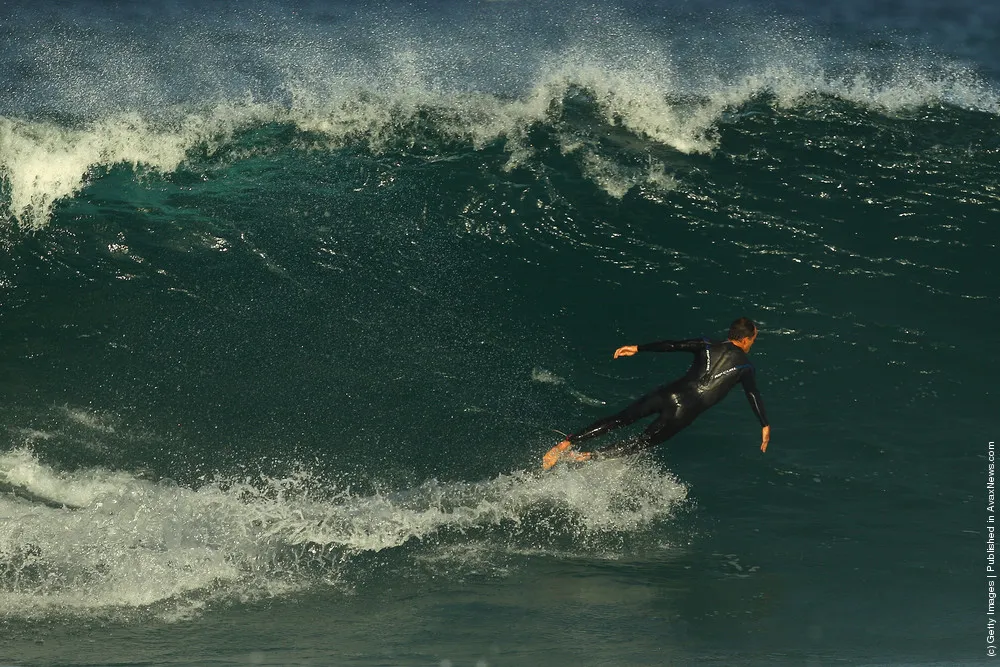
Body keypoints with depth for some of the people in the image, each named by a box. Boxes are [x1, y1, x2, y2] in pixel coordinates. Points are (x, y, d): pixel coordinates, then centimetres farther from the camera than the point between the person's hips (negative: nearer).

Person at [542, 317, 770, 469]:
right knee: (643, 442, 2)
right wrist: (765, 426, 15)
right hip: (685, 410, -4)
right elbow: (754, 397, 5)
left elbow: (672, 345, 5)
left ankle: (565, 444, -4)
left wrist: (638, 348, 4)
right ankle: (585, 457, -15)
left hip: (668, 393, 4)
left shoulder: (706, 346, 14)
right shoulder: (744, 366, 7)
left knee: (620, 419, 8)